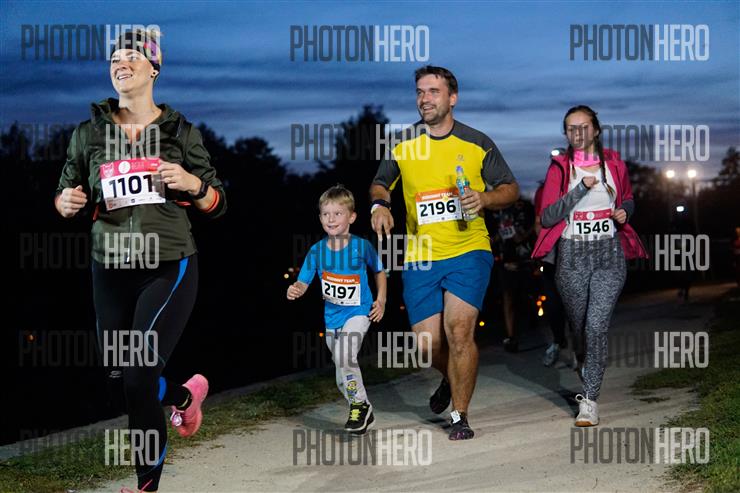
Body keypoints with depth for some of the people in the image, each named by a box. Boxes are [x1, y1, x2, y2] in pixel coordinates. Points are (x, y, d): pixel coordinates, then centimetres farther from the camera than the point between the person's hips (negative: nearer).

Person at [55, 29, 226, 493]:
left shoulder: (179, 131, 2)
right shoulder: (89, 133, 6)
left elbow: (216, 204, 5)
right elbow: (66, 196, 14)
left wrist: (192, 183, -16)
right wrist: (67, 203, -9)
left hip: (169, 267, -4)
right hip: (111, 269, 4)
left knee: (138, 377, -16)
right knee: (121, 375, 11)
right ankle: (185, 395, 45)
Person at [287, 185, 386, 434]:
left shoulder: (361, 246, -9)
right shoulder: (317, 250, -4)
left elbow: (379, 272, 7)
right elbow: (303, 282, -4)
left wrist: (381, 300, -2)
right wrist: (295, 290, -26)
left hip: (358, 313, -4)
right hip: (332, 317, 4)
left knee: (344, 356, -30)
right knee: (343, 381, 12)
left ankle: (360, 404, -10)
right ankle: (363, 414, 35)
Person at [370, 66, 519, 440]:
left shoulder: (477, 143, 1)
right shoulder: (402, 145, 5)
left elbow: (511, 189, 8)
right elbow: (380, 184, 20)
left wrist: (484, 198, -12)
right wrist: (379, 204, -2)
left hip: (468, 251, -2)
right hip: (420, 257, 2)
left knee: (459, 329, -18)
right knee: (428, 342, 1)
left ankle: (460, 414, -1)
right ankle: (451, 379, 38)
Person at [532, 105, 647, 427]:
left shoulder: (614, 163, 6)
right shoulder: (559, 168, 1)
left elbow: (628, 201, 23)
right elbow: (547, 217, -9)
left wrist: (624, 212, -1)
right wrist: (581, 188, -17)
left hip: (609, 255, 0)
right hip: (572, 256, 1)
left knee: (596, 327, -14)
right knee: (578, 327, 10)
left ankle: (589, 399, -11)